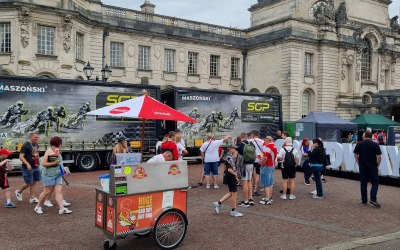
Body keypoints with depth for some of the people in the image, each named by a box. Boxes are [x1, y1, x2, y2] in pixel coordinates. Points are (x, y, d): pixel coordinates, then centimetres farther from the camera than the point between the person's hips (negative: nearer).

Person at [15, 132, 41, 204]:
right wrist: (27, 164, -30)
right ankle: (19, 192, 25)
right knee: (28, 183, -2)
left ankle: (32, 198, 12)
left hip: (36, 167, 7)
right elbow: (21, 157, -19)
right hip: (27, 168, -7)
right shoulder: (26, 145, -14)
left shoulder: (36, 145, 10)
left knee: (33, 183, 8)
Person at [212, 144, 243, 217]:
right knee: (234, 193, 1)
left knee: (231, 193, 19)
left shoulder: (230, 157, 9)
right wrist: (235, 174, -13)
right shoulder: (229, 158, -21)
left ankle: (218, 203, 19)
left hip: (229, 177, 10)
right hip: (231, 177, -10)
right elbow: (229, 169, -26)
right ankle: (233, 211, 12)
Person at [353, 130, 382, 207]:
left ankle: (364, 200, 13)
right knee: (375, 183, 7)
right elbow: (379, 156, -8)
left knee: (363, 183, 9)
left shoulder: (359, 144, 1)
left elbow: (356, 155, 2)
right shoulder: (375, 144, -5)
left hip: (362, 166, 2)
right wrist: (377, 165, 4)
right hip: (373, 167, -2)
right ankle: (373, 199, -7)